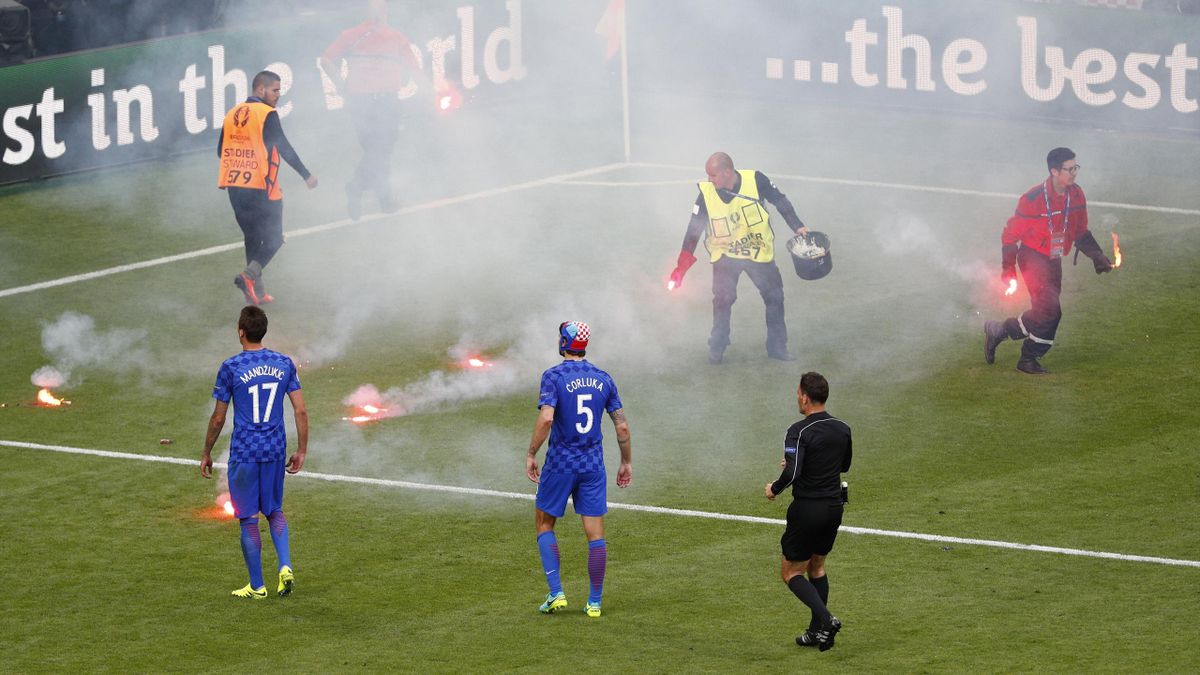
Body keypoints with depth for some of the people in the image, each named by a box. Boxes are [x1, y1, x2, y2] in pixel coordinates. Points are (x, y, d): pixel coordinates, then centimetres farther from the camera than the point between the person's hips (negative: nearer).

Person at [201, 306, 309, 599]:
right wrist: (301, 451, 10)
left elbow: (218, 418, -4)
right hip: (276, 451, 4)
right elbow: (301, 411, 1)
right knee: (275, 511, 20)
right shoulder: (284, 364, 2)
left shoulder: (231, 368, -9)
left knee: (248, 519, 5)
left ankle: (256, 586, 11)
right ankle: (285, 566, 0)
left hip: (244, 453, -4)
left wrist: (206, 454, 8)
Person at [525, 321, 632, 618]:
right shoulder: (603, 379, 5)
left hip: (560, 463, -3)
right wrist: (627, 462, 16)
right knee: (595, 534, 5)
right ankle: (595, 602, 6)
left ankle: (556, 593, 1)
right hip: (593, 465, 3)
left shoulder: (554, 376, -9)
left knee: (544, 525, 12)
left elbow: (546, 418, -22)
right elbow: (622, 426, 6)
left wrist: (531, 454, -14)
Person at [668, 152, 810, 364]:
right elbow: (694, 229, -8)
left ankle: (777, 347, 19)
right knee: (722, 299, -11)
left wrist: (797, 227, -8)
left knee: (774, 296, 5)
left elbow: (781, 202, -3)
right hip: (725, 255, -1)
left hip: (759, 252, 1)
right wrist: (682, 265, -10)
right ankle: (716, 349, 4)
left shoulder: (756, 181, -19)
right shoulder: (706, 193, -16)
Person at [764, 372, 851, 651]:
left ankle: (825, 620, -13)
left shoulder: (799, 431, -18)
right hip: (834, 507, 6)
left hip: (807, 510, -6)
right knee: (817, 567, 22)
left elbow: (792, 473, -28)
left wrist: (774, 489, -8)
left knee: (791, 572, 6)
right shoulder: (842, 429, 3)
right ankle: (817, 632, 20)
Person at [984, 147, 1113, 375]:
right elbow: (1010, 234, -12)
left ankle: (1029, 358, 19)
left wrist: (1096, 256, 2)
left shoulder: (1076, 195, -1)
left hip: (1054, 259, 7)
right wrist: (1008, 269, -12)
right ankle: (998, 331, -3)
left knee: (1050, 314, 6)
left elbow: (1081, 232, 14)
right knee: (1049, 309, -18)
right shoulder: (1033, 199, -21)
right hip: (1032, 256, -7)